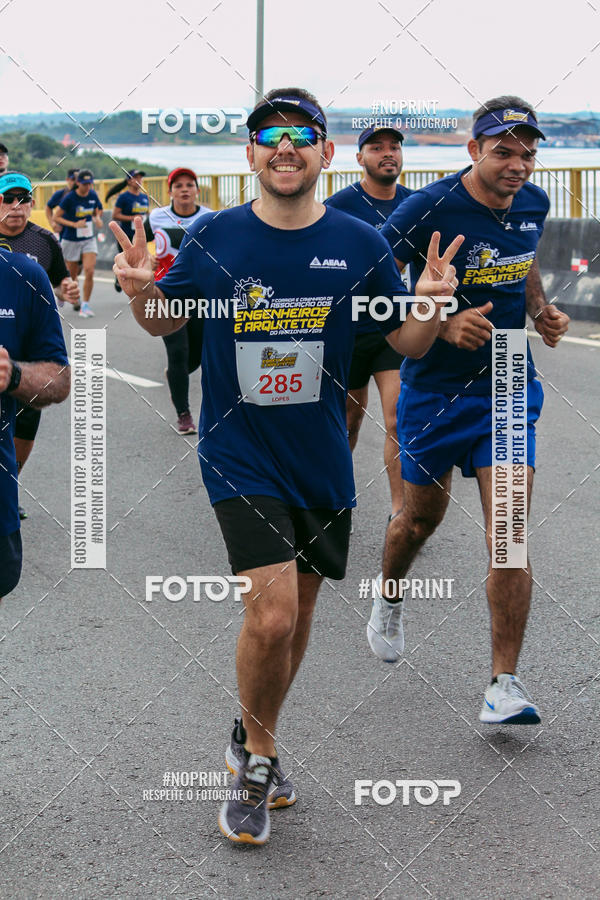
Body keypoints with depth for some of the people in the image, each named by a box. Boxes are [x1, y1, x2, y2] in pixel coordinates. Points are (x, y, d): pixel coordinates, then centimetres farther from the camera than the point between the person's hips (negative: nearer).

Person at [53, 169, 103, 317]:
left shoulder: (93, 195, -1)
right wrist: (74, 224, -20)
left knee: (89, 271, -12)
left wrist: (98, 219, -5)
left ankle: (85, 305, -3)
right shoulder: (69, 198, -16)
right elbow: (56, 217, -11)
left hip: (89, 239, 3)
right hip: (71, 241, -3)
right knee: (71, 276, 7)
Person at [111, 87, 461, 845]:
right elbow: (164, 321, 7)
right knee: (272, 612, -16)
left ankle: (252, 743, 39)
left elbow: (406, 341, 4)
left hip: (321, 462, 3)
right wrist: (139, 291, -15)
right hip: (240, 456, -3)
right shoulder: (214, 238, -7)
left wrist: (431, 307, -18)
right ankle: (257, 757, 10)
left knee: (297, 612, 15)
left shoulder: (359, 244, -4)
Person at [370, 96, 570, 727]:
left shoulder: (533, 205, 1)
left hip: (508, 386, 3)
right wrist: (444, 325, -25)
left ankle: (503, 684, -2)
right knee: (422, 517, 15)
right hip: (434, 387, -3)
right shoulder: (426, 209, -18)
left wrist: (540, 312, 4)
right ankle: (388, 599, 50)